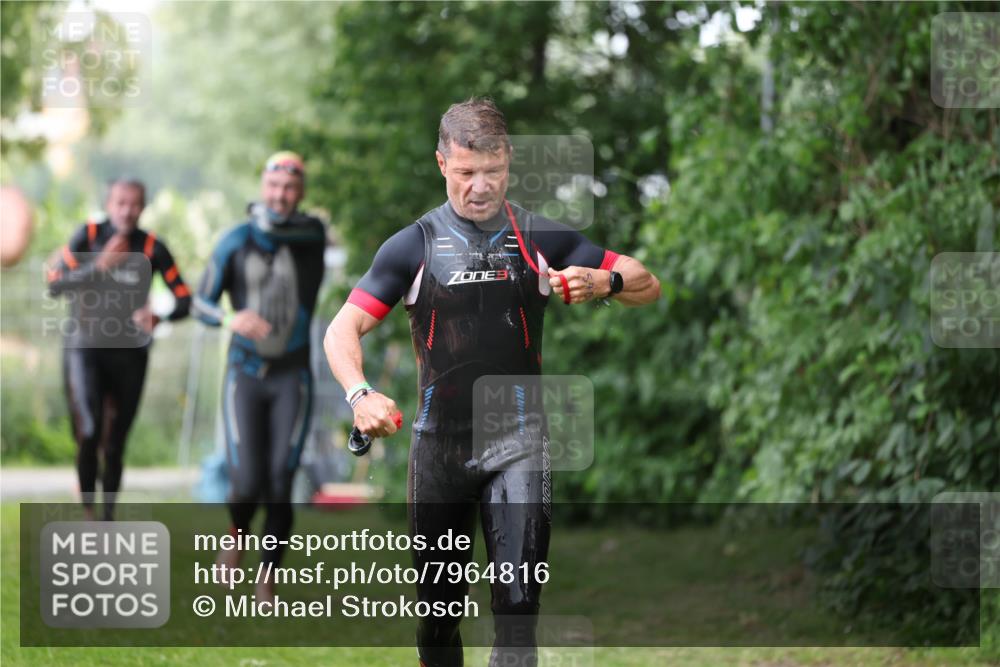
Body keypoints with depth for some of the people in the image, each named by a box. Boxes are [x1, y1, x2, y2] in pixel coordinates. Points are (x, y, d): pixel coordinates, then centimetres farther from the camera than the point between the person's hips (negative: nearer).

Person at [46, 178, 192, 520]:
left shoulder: (152, 248, -6)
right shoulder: (89, 235, -5)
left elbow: (185, 301, -6)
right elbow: (55, 284, -10)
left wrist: (158, 317, -27)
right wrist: (100, 265, -22)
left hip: (129, 352, 1)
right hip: (84, 348, -1)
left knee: (115, 443, 6)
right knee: (89, 431, -20)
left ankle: (108, 518, 23)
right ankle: (87, 509, -3)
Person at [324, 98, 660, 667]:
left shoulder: (539, 238, 2)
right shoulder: (413, 246, 0)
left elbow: (648, 285, 6)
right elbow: (344, 328, -5)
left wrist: (602, 282, -17)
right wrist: (361, 395, -25)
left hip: (517, 442, -1)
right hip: (439, 443, 1)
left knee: (518, 602, -14)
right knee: (438, 609, 9)